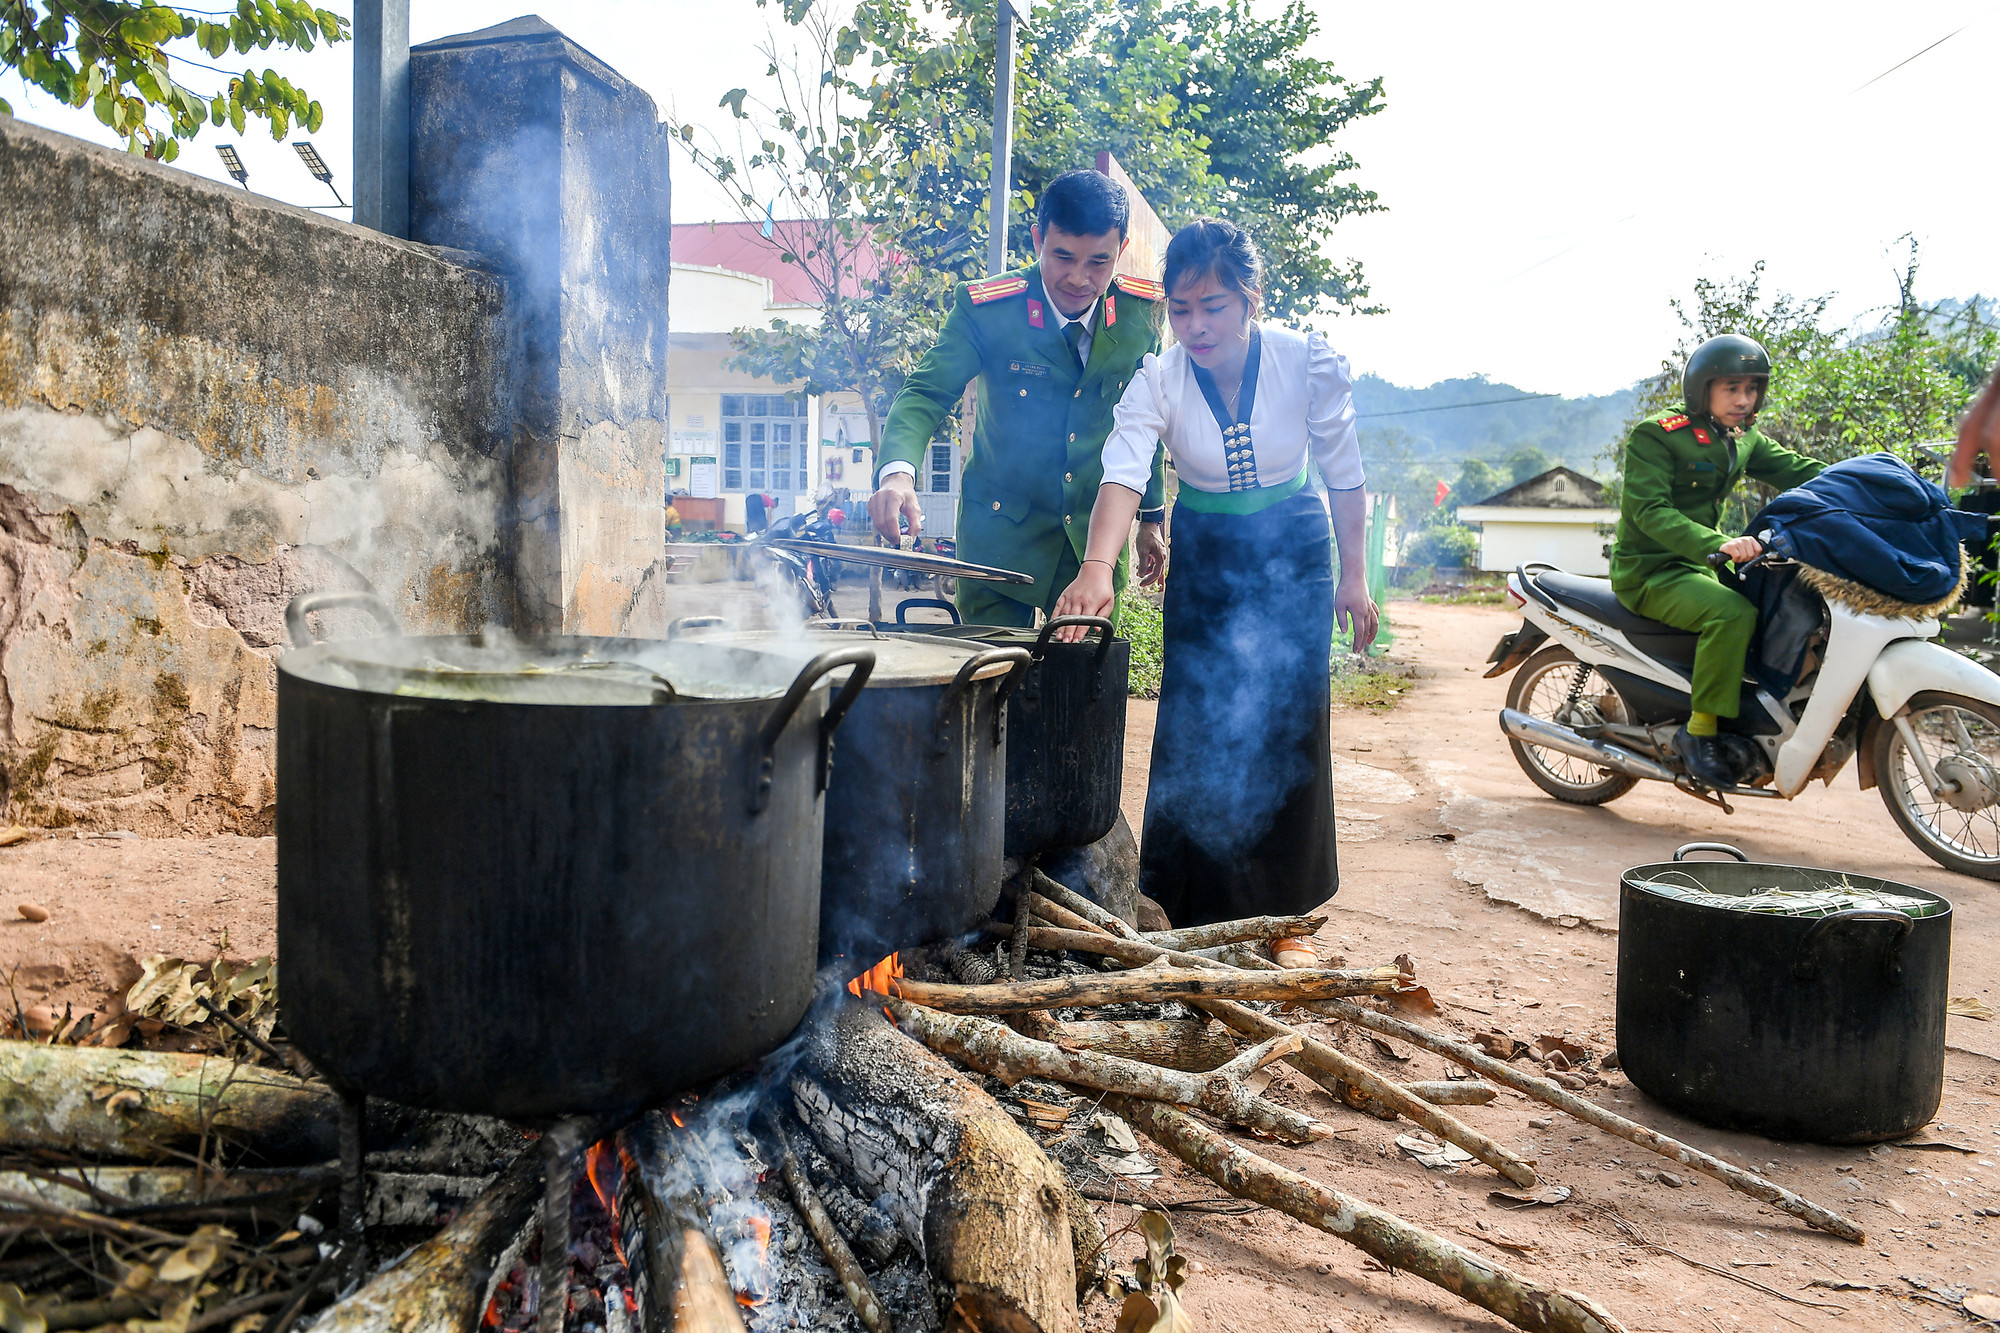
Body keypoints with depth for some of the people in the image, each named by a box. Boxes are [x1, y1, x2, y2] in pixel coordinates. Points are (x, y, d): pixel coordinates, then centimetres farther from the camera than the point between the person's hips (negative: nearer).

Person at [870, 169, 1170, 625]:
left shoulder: (1142, 310, -4)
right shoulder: (984, 308, -14)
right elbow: (926, 394, -14)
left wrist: (1151, 517, 12)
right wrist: (897, 471, -34)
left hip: (1097, 536, 3)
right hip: (1000, 532, -2)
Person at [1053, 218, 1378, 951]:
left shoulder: (1311, 363, -18)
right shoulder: (1157, 380, -19)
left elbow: (1344, 475, -5)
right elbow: (1122, 473, -36)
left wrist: (1352, 576, -2)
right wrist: (1097, 567, -54)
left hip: (1293, 555, 0)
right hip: (1204, 560, 1)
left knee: (1288, 732, 0)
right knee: (1194, 732, -1)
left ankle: (1282, 916, 15)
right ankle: (1190, 915, 13)